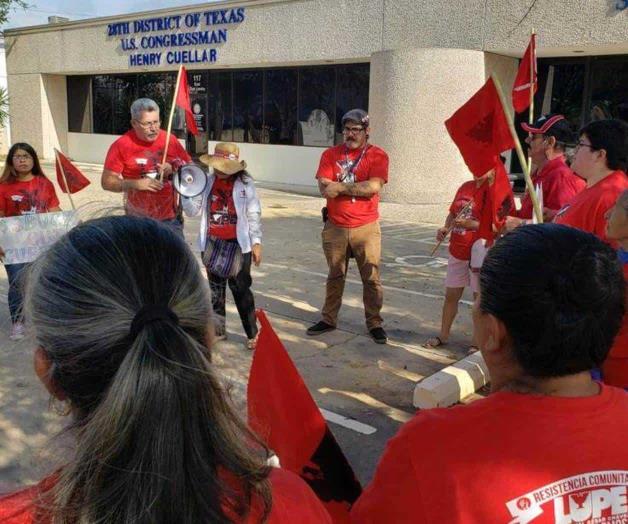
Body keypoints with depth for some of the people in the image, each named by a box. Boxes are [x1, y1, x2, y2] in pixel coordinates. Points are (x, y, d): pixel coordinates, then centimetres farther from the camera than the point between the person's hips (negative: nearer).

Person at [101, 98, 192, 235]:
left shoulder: (170, 140, 0)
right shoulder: (121, 145, -8)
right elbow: (107, 182, -7)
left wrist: (173, 171, -12)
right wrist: (135, 184, -20)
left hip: (171, 218, 2)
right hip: (138, 221, -2)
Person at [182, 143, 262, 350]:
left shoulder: (245, 183, -7)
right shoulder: (207, 182, 2)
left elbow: (254, 214, -5)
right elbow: (193, 210, 3)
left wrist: (256, 242, -7)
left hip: (238, 245, -4)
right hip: (212, 244, 4)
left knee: (240, 288, 0)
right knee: (215, 288, 13)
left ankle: (252, 333, 11)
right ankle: (217, 329, 26)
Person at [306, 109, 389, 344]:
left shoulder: (377, 155, -3)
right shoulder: (330, 154, 4)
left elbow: (374, 187, -18)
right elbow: (324, 188, -9)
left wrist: (341, 187, -15)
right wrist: (359, 187, -14)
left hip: (366, 228, -2)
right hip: (335, 227, 2)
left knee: (371, 278, 5)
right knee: (335, 276, 14)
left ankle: (374, 323, 18)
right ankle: (329, 319, 27)